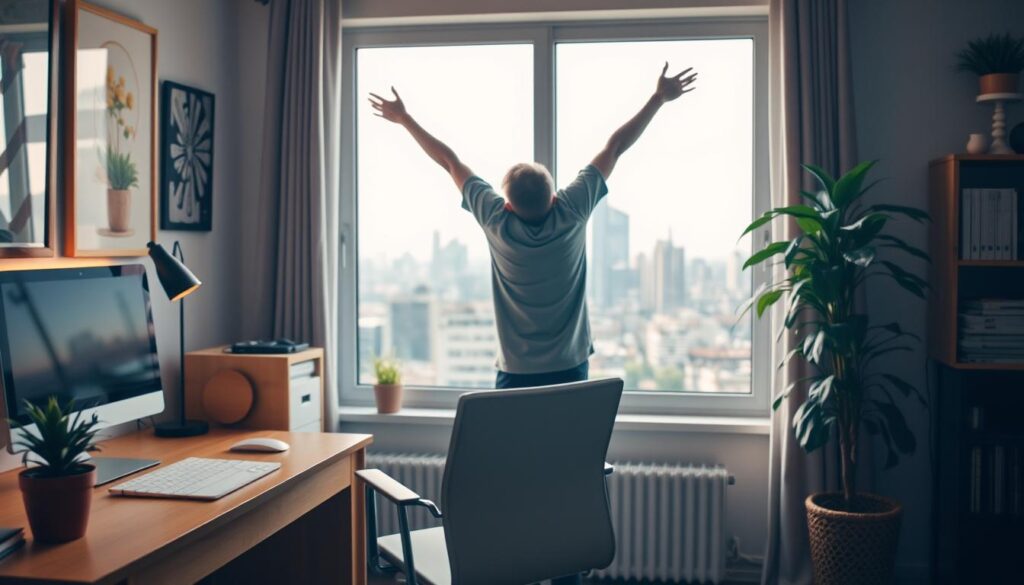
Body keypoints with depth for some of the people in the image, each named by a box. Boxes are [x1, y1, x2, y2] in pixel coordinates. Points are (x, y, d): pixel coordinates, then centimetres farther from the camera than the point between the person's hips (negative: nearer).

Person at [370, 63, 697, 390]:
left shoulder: (497, 221, -12)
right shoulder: (572, 212, -12)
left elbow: (450, 161, 0)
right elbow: (614, 148, -3)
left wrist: (403, 118, 11)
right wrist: (659, 98, 6)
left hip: (515, 374, -1)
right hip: (570, 369, 1)